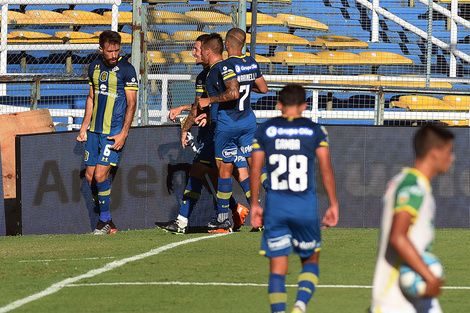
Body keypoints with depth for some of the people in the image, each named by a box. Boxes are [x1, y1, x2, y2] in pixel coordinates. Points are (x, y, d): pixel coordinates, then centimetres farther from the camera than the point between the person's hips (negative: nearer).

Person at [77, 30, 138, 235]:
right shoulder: (94, 67, 9)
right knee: (90, 176, 5)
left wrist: (123, 134, -15)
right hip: (94, 130, 6)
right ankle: (108, 221, 15)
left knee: (100, 174, -13)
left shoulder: (126, 69, -9)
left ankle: (104, 221, 0)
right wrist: (84, 127, 17)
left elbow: (131, 104, -9)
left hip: (114, 132, -6)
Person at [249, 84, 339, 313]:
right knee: (311, 259, 16)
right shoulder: (314, 130, 2)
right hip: (305, 207, 0)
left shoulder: (265, 130, 5)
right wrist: (333, 204, 4)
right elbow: (326, 168, -2)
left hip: (275, 207, 0)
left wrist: (254, 204, 11)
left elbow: (255, 170, 3)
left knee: (277, 268, 5)